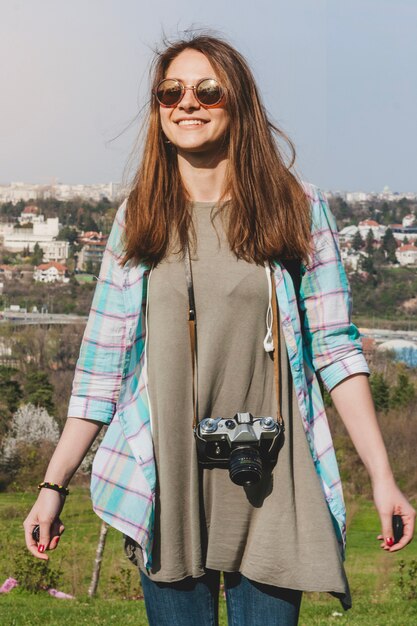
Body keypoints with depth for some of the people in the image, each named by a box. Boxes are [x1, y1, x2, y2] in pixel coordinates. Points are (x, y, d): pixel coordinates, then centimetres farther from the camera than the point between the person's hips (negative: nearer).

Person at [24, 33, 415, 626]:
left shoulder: (299, 209, 3)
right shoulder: (138, 219, 8)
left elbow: (335, 348, 1)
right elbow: (101, 365, 8)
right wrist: (54, 486, 4)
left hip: (268, 487, -1)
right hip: (167, 483, 1)